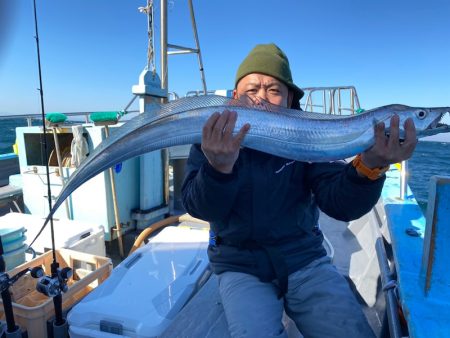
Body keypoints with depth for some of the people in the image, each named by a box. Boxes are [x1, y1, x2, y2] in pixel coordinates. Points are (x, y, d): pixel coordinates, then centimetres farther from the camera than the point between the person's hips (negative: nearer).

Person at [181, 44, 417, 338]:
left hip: (305, 259, 2)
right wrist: (219, 167, -40)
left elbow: (340, 204, -12)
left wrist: (369, 167, -33)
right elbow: (200, 208, -18)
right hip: (241, 267, -1)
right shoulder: (211, 140, -5)